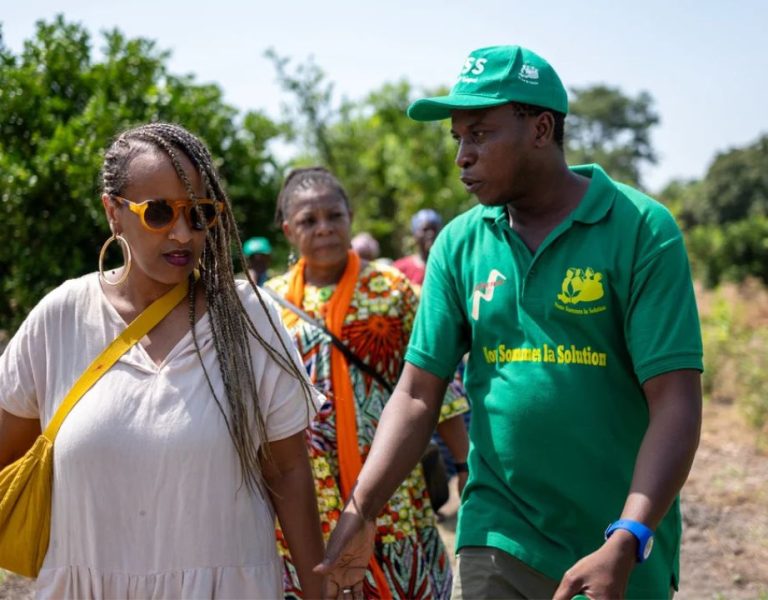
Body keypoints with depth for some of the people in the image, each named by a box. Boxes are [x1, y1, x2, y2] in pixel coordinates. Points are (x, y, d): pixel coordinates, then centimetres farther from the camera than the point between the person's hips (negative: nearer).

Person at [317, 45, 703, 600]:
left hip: (618, 553, -2)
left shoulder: (641, 230, -9)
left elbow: (676, 405, -15)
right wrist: (359, 513, -9)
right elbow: (417, 394, 2)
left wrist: (626, 545, -24)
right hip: (496, 544, 2)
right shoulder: (459, 244, 2)